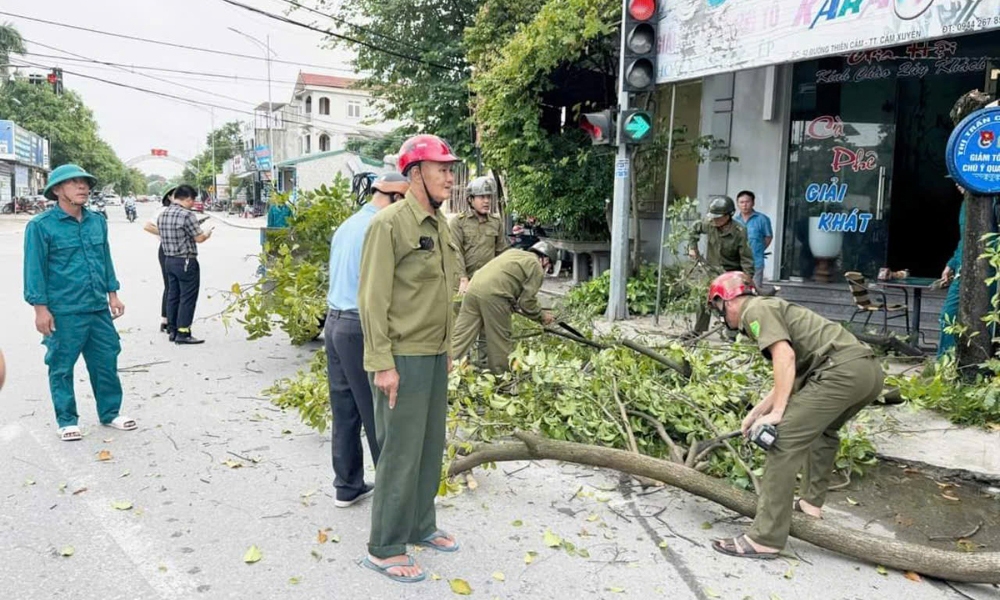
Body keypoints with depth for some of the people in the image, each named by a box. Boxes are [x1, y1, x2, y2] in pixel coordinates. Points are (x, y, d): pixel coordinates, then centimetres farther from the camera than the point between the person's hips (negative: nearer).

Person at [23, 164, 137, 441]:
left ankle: (110, 413, 26)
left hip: (98, 309, 5)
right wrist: (41, 308, -10)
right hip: (63, 313, -5)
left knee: (106, 362, 11)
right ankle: (67, 420, 22)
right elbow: (35, 269, -8)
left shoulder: (97, 221, 8)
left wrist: (112, 294, 14)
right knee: (62, 368, 8)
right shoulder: (41, 225, -8)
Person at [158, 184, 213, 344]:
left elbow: (162, 238, 16)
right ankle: (183, 333, -2)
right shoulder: (187, 214, -17)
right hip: (186, 261, -8)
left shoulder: (162, 215, 9)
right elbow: (199, 238, -14)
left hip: (168, 260, 8)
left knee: (172, 295, 14)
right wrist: (207, 234, 6)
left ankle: (172, 330, 20)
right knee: (187, 297, -3)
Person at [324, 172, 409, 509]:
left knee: (344, 411, 12)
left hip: (334, 323, 9)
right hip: (361, 328, -9)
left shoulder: (346, 225, 15)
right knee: (379, 414, 0)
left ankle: (348, 487, 20)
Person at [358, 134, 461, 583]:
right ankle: (384, 549, 15)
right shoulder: (389, 223, -15)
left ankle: (421, 526, 33)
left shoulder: (439, 225, 11)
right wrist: (382, 363, -19)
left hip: (435, 356, 8)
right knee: (401, 452, 0)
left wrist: (446, 349, 18)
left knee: (431, 447, 16)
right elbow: (373, 299, -17)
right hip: (404, 359, -8)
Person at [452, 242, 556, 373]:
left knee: (459, 337, 8)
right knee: (500, 341, 9)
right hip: (493, 296, -7)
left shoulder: (514, 252, 29)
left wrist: (517, 306, 33)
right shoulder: (536, 267, 5)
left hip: (474, 287, 7)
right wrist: (542, 316, 17)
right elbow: (527, 302, 2)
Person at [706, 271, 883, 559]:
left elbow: (785, 355, -14)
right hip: (870, 369, 10)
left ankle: (765, 539, -11)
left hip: (843, 369, -10)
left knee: (784, 440, -10)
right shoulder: (774, 309, 31)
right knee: (822, 429, 33)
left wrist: (776, 414, -13)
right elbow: (792, 379, 31)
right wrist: (756, 412, 32)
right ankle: (811, 502, 36)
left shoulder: (755, 310, 3)